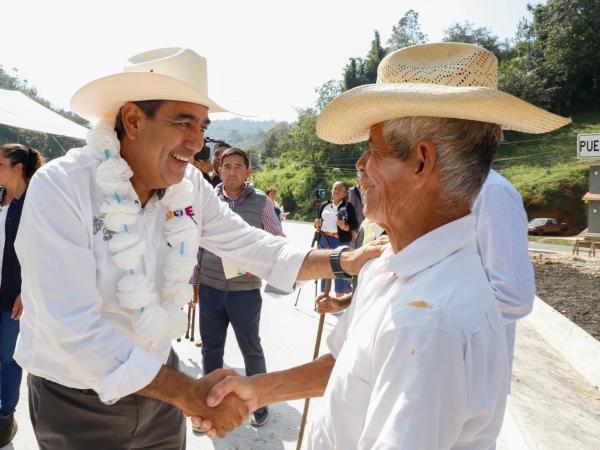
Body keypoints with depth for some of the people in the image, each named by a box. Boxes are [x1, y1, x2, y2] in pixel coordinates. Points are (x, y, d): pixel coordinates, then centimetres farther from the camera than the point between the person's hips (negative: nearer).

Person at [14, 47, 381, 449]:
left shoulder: (190, 185, -10)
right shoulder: (60, 188, -25)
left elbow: (250, 246, -5)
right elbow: (75, 330, -30)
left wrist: (344, 262, -16)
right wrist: (189, 393, -31)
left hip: (156, 380, 4)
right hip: (78, 398, -4)